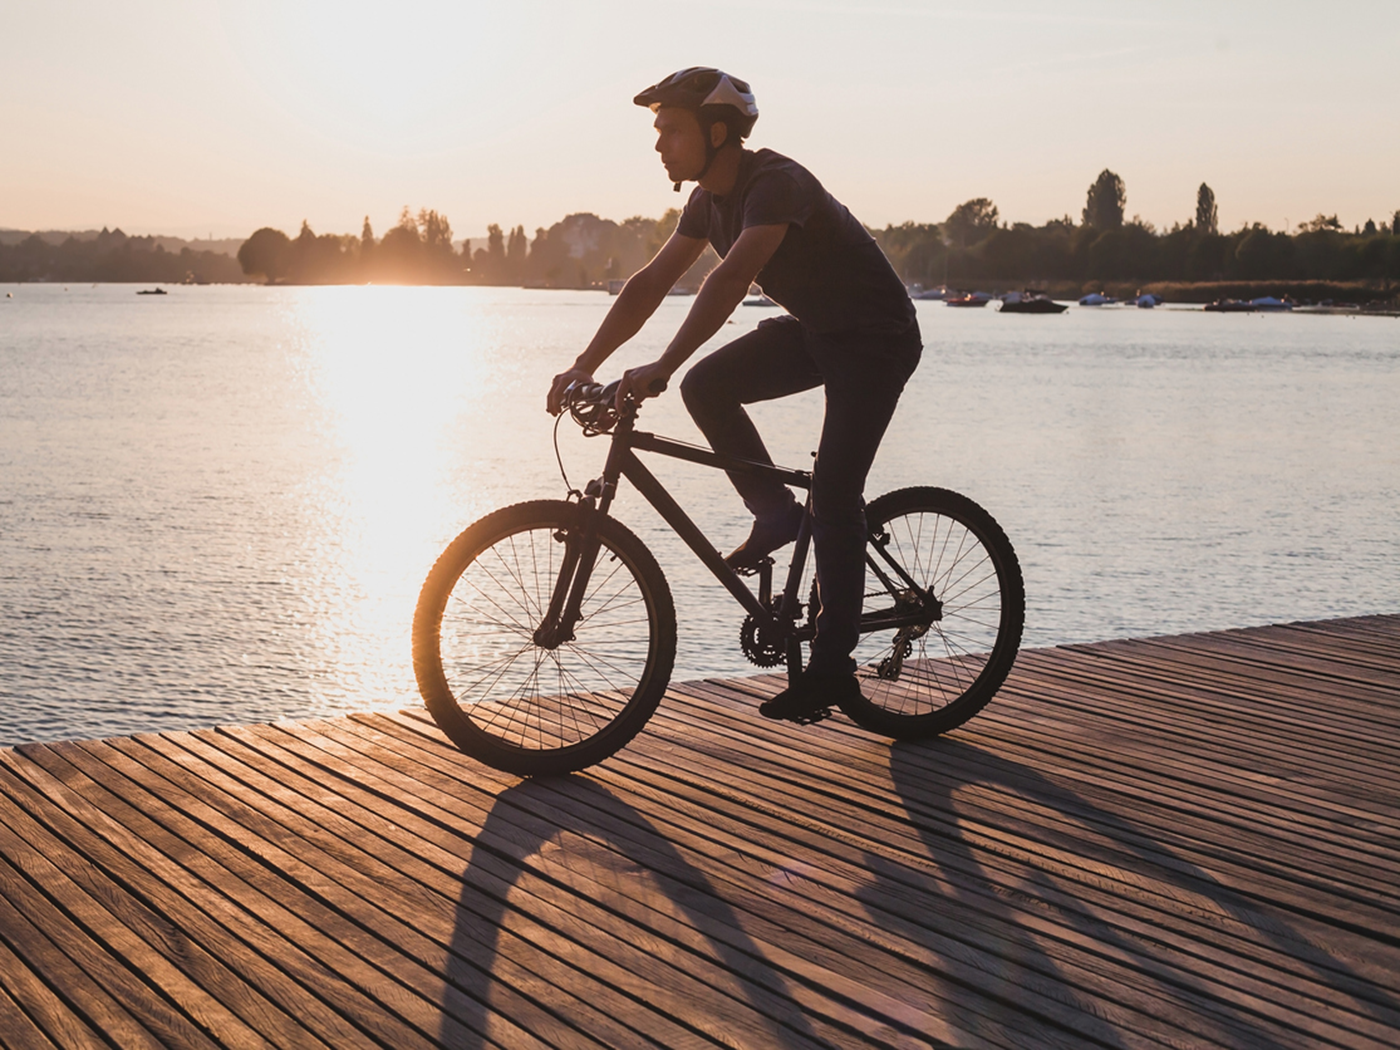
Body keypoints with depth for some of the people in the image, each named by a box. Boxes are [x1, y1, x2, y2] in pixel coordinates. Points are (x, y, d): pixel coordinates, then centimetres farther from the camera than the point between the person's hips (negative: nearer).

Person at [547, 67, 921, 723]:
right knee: (707, 386, -14)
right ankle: (775, 515, 3)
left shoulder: (776, 183, -28)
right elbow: (650, 285, 0)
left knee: (833, 495, -15)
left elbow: (731, 279, -40)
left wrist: (661, 367, -47)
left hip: (875, 337, -8)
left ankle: (831, 666, -8)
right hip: (812, 329, 8)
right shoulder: (709, 199, -1)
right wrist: (584, 366, -7)